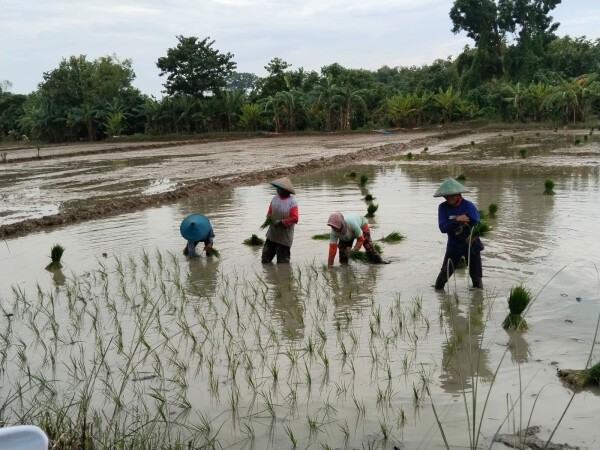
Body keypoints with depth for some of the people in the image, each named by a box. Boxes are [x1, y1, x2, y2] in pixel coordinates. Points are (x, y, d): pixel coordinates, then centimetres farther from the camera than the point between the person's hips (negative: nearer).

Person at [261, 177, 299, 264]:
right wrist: (269, 218, -6)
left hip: (284, 238, -6)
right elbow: (270, 211, 15)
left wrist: (281, 222, -21)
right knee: (265, 260, 11)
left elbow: (294, 219, -19)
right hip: (271, 235, 6)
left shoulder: (292, 202, -15)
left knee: (282, 263, 5)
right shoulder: (275, 198, 4)